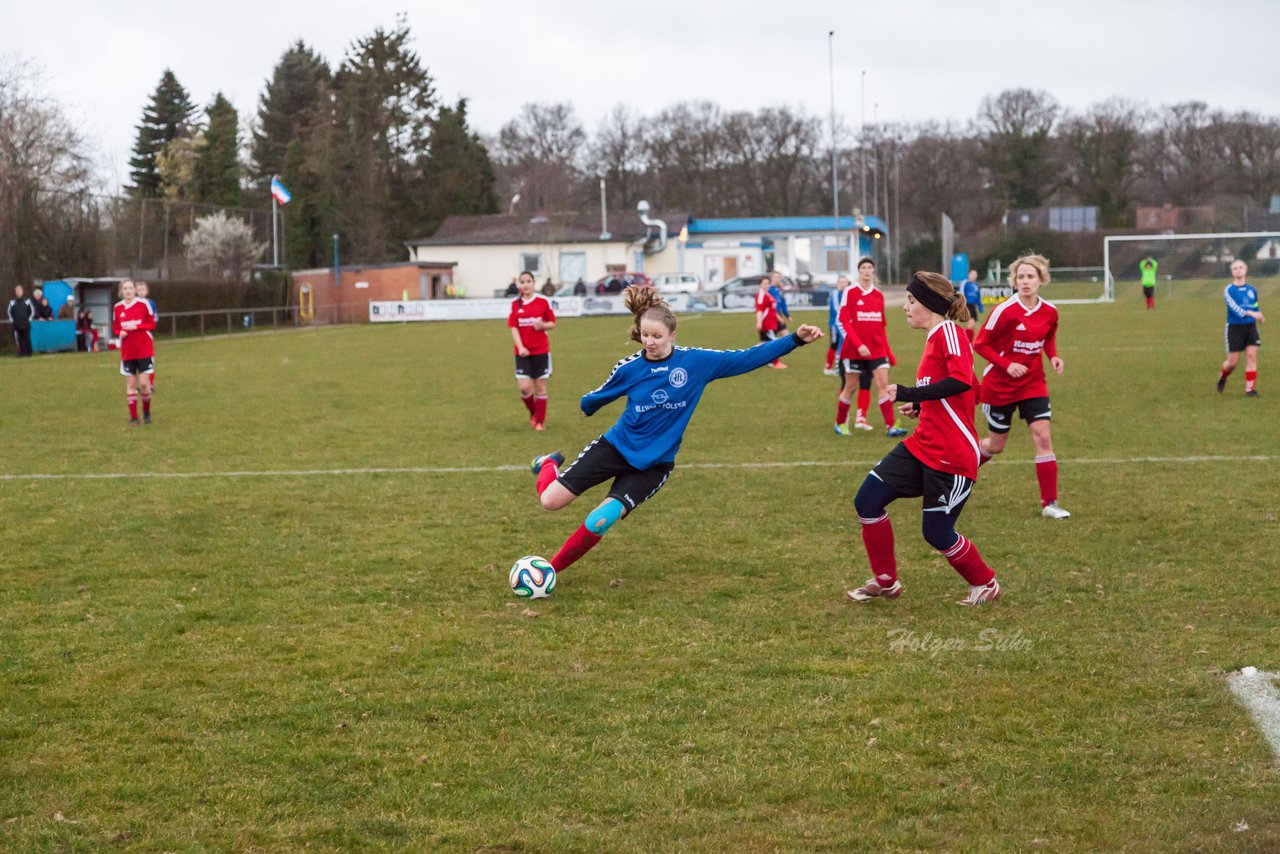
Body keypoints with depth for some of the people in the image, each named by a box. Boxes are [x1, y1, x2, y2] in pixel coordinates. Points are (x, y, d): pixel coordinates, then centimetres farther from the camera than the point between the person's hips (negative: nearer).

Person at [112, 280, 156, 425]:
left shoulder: (143, 304, -4)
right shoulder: (117, 308, 4)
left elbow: (152, 324, -4)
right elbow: (115, 328, 12)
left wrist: (136, 327, -17)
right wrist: (120, 332, -11)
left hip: (144, 350, -2)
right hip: (127, 352, 2)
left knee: (143, 383, -6)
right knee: (130, 384, 2)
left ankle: (146, 412, 16)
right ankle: (133, 416, 9)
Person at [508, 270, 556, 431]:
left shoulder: (543, 302, 0)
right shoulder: (515, 304, 3)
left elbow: (552, 324, 6)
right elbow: (513, 328, 0)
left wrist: (543, 325, -17)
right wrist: (520, 347, -13)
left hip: (541, 350, 0)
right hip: (523, 352, 1)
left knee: (540, 387, 3)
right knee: (524, 387, -9)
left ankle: (540, 421, 14)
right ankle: (533, 413, 18)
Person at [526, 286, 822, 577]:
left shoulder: (696, 362, -11)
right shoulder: (629, 368, -10)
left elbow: (747, 358, -10)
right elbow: (597, 398, 11)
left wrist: (795, 339, -16)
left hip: (654, 463, -1)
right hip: (616, 446, 1)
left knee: (600, 521, -19)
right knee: (550, 500, -7)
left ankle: (553, 569, 4)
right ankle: (549, 465, 31)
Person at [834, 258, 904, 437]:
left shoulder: (878, 295, 8)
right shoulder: (850, 292, -5)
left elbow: (882, 326, 13)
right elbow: (845, 321, -11)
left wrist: (887, 351, 11)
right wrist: (859, 344, -20)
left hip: (877, 349, 4)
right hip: (854, 349, -4)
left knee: (884, 384, -6)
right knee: (850, 386, 5)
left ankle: (891, 426, -8)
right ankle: (840, 423, 23)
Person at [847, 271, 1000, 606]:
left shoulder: (949, 332, -14)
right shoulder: (934, 338, 14)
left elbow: (962, 380, -31)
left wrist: (910, 394, -27)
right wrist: (919, 406, 10)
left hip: (953, 457, -9)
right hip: (921, 447, 9)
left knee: (936, 533, -1)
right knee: (867, 502, 1)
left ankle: (985, 584, 24)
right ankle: (885, 582, 16)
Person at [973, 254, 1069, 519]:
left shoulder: (1050, 311, -4)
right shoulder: (1005, 311, -18)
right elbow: (980, 344, -13)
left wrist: (1053, 356, -4)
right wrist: (1007, 364, -24)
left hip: (1033, 384, 3)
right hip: (1000, 385, -3)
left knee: (1043, 437, -10)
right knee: (996, 444, 9)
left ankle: (1049, 503, -5)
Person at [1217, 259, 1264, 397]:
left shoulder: (1252, 290, 8)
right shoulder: (1228, 290, -7)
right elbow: (1234, 307, -22)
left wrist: (1259, 316, -1)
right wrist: (1250, 313, -35)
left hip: (1250, 327, 3)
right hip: (1234, 327, -3)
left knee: (1252, 356, -9)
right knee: (1233, 361, 0)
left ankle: (1250, 388, -5)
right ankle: (1223, 377, 33)